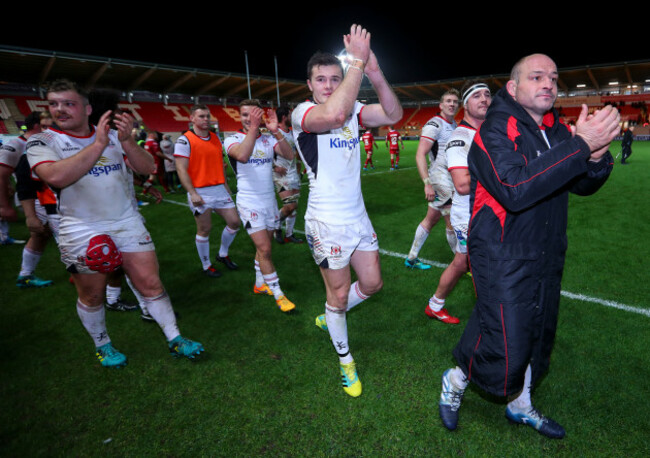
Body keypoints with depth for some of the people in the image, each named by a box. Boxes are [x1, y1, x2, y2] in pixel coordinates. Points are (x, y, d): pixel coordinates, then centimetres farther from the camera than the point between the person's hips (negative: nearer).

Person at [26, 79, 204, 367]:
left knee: (151, 284, 2)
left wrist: (126, 140, -20)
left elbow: (147, 168, -3)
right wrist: (98, 143, -26)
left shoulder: (114, 135, 6)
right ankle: (102, 346, 34)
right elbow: (56, 177, -25)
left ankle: (175, 340, 14)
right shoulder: (42, 142, -3)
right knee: (92, 295, 10)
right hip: (82, 232, -2)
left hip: (128, 222, 2)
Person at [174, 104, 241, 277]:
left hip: (219, 190, 6)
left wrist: (225, 184, 16)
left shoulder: (216, 138, 12)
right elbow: (181, 169, -12)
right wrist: (192, 193, -19)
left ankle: (223, 255, 28)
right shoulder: (184, 140, -7)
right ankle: (206, 265, 21)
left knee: (234, 222, 5)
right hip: (200, 193, -6)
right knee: (204, 229, 2)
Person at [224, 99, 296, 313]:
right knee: (264, 249, -8)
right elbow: (242, 156, -29)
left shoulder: (269, 138, 5)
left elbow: (289, 155, -14)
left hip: (269, 200, 4)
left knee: (264, 247, 13)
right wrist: (253, 128, -34)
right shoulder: (233, 139, -5)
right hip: (249, 202, -4)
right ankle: (278, 294, 2)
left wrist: (276, 131, -26)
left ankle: (260, 284, 31)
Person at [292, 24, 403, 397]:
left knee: (372, 284, 16)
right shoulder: (302, 112, -12)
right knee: (339, 294, 6)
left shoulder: (353, 109, 7)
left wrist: (375, 73, -18)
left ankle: (329, 317, 42)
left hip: (358, 217, 6)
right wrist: (357, 61, -27)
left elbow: (394, 115, -6)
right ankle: (345, 360, 30)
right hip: (327, 223, -6)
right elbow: (333, 115, -35)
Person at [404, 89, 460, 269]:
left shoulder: (454, 125, 15)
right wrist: (427, 183, -26)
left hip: (450, 179, 9)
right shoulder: (434, 124, -13)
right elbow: (420, 155, -20)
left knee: (431, 220, 14)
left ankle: (411, 258, 25)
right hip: (441, 180, -9)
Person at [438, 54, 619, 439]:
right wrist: (579, 147, -29)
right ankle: (455, 381, 26)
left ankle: (520, 405, 44)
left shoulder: (558, 130, 8)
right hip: (503, 259, -8)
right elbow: (513, 190, -30)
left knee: (535, 338, 20)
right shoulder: (496, 129, -15)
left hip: (546, 257, 8)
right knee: (505, 349, -5)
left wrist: (597, 156, -16)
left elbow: (583, 186, 6)